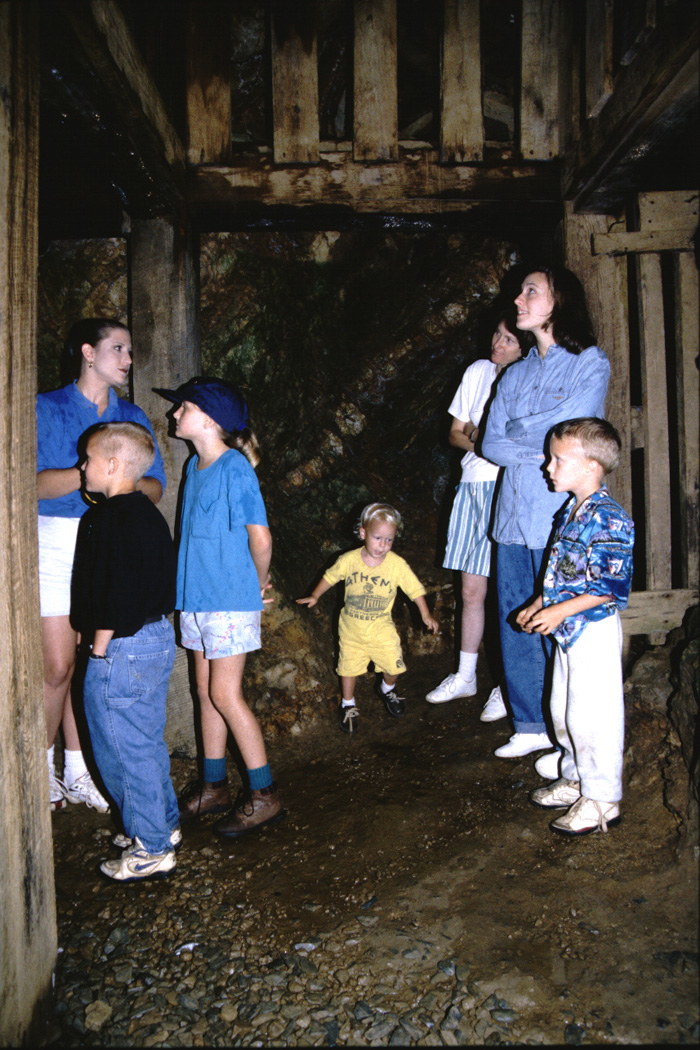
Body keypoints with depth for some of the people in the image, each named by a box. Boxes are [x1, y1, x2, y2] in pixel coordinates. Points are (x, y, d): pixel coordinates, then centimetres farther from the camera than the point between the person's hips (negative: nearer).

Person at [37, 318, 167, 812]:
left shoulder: (133, 417, 14)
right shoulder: (47, 409, 2)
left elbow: (156, 488, 7)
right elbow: (33, 482, -9)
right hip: (57, 544, -3)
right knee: (59, 665, -4)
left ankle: (76, 772, 19)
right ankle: (42, 767, 17)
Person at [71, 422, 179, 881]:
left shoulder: (107, 519, -18)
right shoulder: (150, 513, 10)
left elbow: (111, 594, -23)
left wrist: (100, 648, -12)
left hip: (122, 649, -9)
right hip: (159, 637, 9)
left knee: (124, 749, 3)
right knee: (148, 742, 20)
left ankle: (150, 852, 14)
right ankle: (164, 826, 33)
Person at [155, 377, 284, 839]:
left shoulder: (235, 469, -16)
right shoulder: (196, 466, 11)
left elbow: (260, 539, -15)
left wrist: (260, 584, 0)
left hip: (231, 600, -8)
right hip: (197, 595, 8)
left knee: (226, 695, -4)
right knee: (207, 691, 14)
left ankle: (265, 795, 10)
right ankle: (213, 786, 27)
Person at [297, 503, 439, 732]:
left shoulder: (397, 564, -15)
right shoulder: (349, 560, -13)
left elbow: (415, 588, -7)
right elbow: (330, 577, 3)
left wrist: (425, 614, -13)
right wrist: (314, 596, -1)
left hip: (381, 628, 0)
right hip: (351, 627, 0)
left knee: (394, 666, -2)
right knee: (349, 666, 10)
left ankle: (387, 688, 34)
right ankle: (348, 704, 35)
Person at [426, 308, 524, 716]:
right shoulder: (478, 371, 12)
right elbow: (455, 432, 17)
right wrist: (473, 440, -4)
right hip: (474, 486, 6)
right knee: (472, 589, 12)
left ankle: (509, 686, 10)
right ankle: (465, 676, 26)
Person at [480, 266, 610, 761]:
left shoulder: (590, 363, 0)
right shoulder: (516, 374, 17)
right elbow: (490, 444, 7)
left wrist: (518, 433, 0)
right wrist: (537, 453, -9)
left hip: (559, 520, -6)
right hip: (513, 515, 6)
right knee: (515, 626, 9)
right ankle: (532, 726, 24)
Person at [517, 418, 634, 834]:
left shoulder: (610, 519, -20)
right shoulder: (570, 512, 9)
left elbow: (611, 587, -23)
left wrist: (559, 611, -24)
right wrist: (537, 606, 10)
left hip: (594, 630, -9)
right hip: (568, 630, 10)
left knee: (591, 717, 0)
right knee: (564, 711, 19)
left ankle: (602, 801, 15)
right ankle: (575, 780, 36)